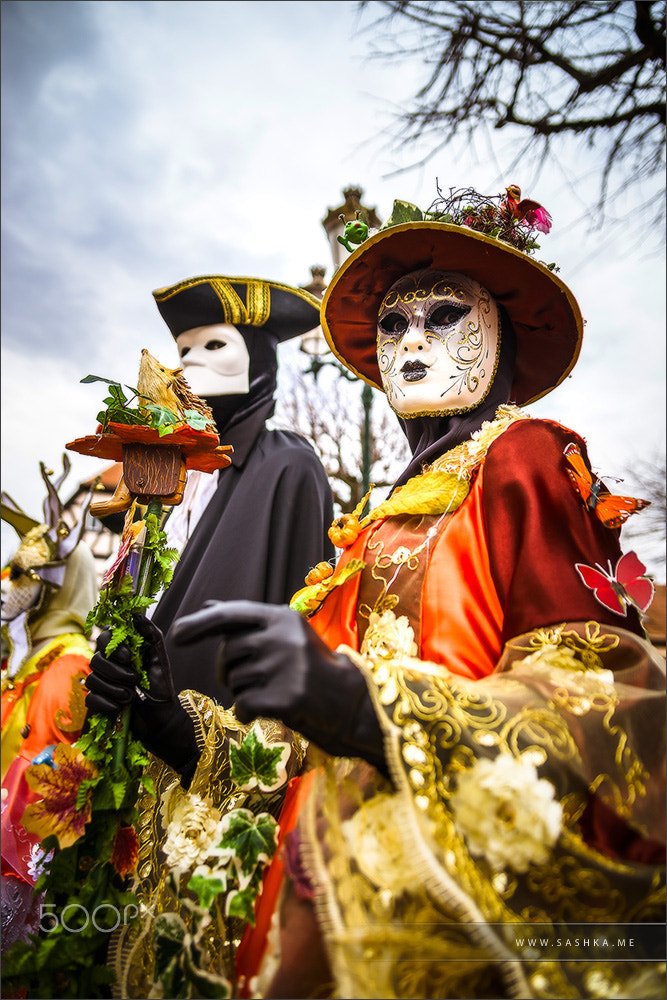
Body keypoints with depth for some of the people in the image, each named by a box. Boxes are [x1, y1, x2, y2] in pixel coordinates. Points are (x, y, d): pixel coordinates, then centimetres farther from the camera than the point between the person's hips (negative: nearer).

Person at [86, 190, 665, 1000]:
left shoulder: (526, 459, -7)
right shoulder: (386, 524, 10)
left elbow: (597, 706, -18)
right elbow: (331, 752, 12)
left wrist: (371, 705, -31)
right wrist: (191, 731, 3)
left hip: (468, 931, -5)